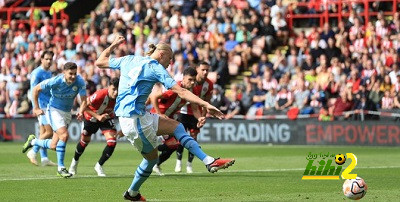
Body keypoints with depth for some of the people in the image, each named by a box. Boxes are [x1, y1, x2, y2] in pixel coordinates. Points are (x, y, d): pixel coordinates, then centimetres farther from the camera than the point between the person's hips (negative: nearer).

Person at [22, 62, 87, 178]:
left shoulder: (80, 82, -16)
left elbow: (84, 100, -13)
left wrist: (81, 112, -33)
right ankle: (61, 168, -17)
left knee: (53, 146, 4)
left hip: (67, 112, 5)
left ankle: (33, 141, 34)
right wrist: (36, 108, -7)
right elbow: (36, 89, -11)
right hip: (54, 110, -5)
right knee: (64, 135, -26)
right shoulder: (55, 81, -23)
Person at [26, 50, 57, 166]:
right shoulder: (37, 73, -9)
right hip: (42, 106, -9)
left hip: (48, 105, 9)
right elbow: (33, 91, -14)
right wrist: (36, 107, -20)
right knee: (49, 132, -13)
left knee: (43, 133, 7)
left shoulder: (49, 73, 17)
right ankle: (33, 152, -7)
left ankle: (44, 158, 7)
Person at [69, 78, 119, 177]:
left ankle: (99, 166, 7)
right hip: (91, 117, -2)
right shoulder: (100, 94, -40)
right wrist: (98, 116, -37)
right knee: (84, 141, 16)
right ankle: (75, 162, 47)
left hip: (107, 118, 2)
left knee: (112, 142, -16)